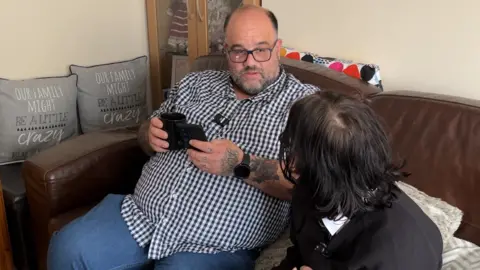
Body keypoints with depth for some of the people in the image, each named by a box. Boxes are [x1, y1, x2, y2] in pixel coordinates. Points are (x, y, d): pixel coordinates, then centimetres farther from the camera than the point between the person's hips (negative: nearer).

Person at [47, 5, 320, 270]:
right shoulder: (196, 83, 12)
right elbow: (148, 136, 22)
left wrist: (240, 164, -24)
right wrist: (152, 134, -3)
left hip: (216, 247, -4)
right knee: (67, 248, -12)